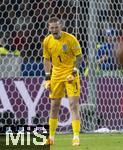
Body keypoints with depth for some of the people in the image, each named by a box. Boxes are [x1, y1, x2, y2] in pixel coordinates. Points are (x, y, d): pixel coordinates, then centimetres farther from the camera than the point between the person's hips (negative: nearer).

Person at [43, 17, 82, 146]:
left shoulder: (70, 39, -13)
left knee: (74, 105, -12)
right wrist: (47, 78, 5)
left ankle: (76, 137, -12)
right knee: (54, 106, 8)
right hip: (56, 75, 4)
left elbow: (79, 56, -7)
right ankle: (51, 137, 18)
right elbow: (47, 59, 11)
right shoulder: (47, 41, 0)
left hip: (70, 74, -4)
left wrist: (74, 72, -16)